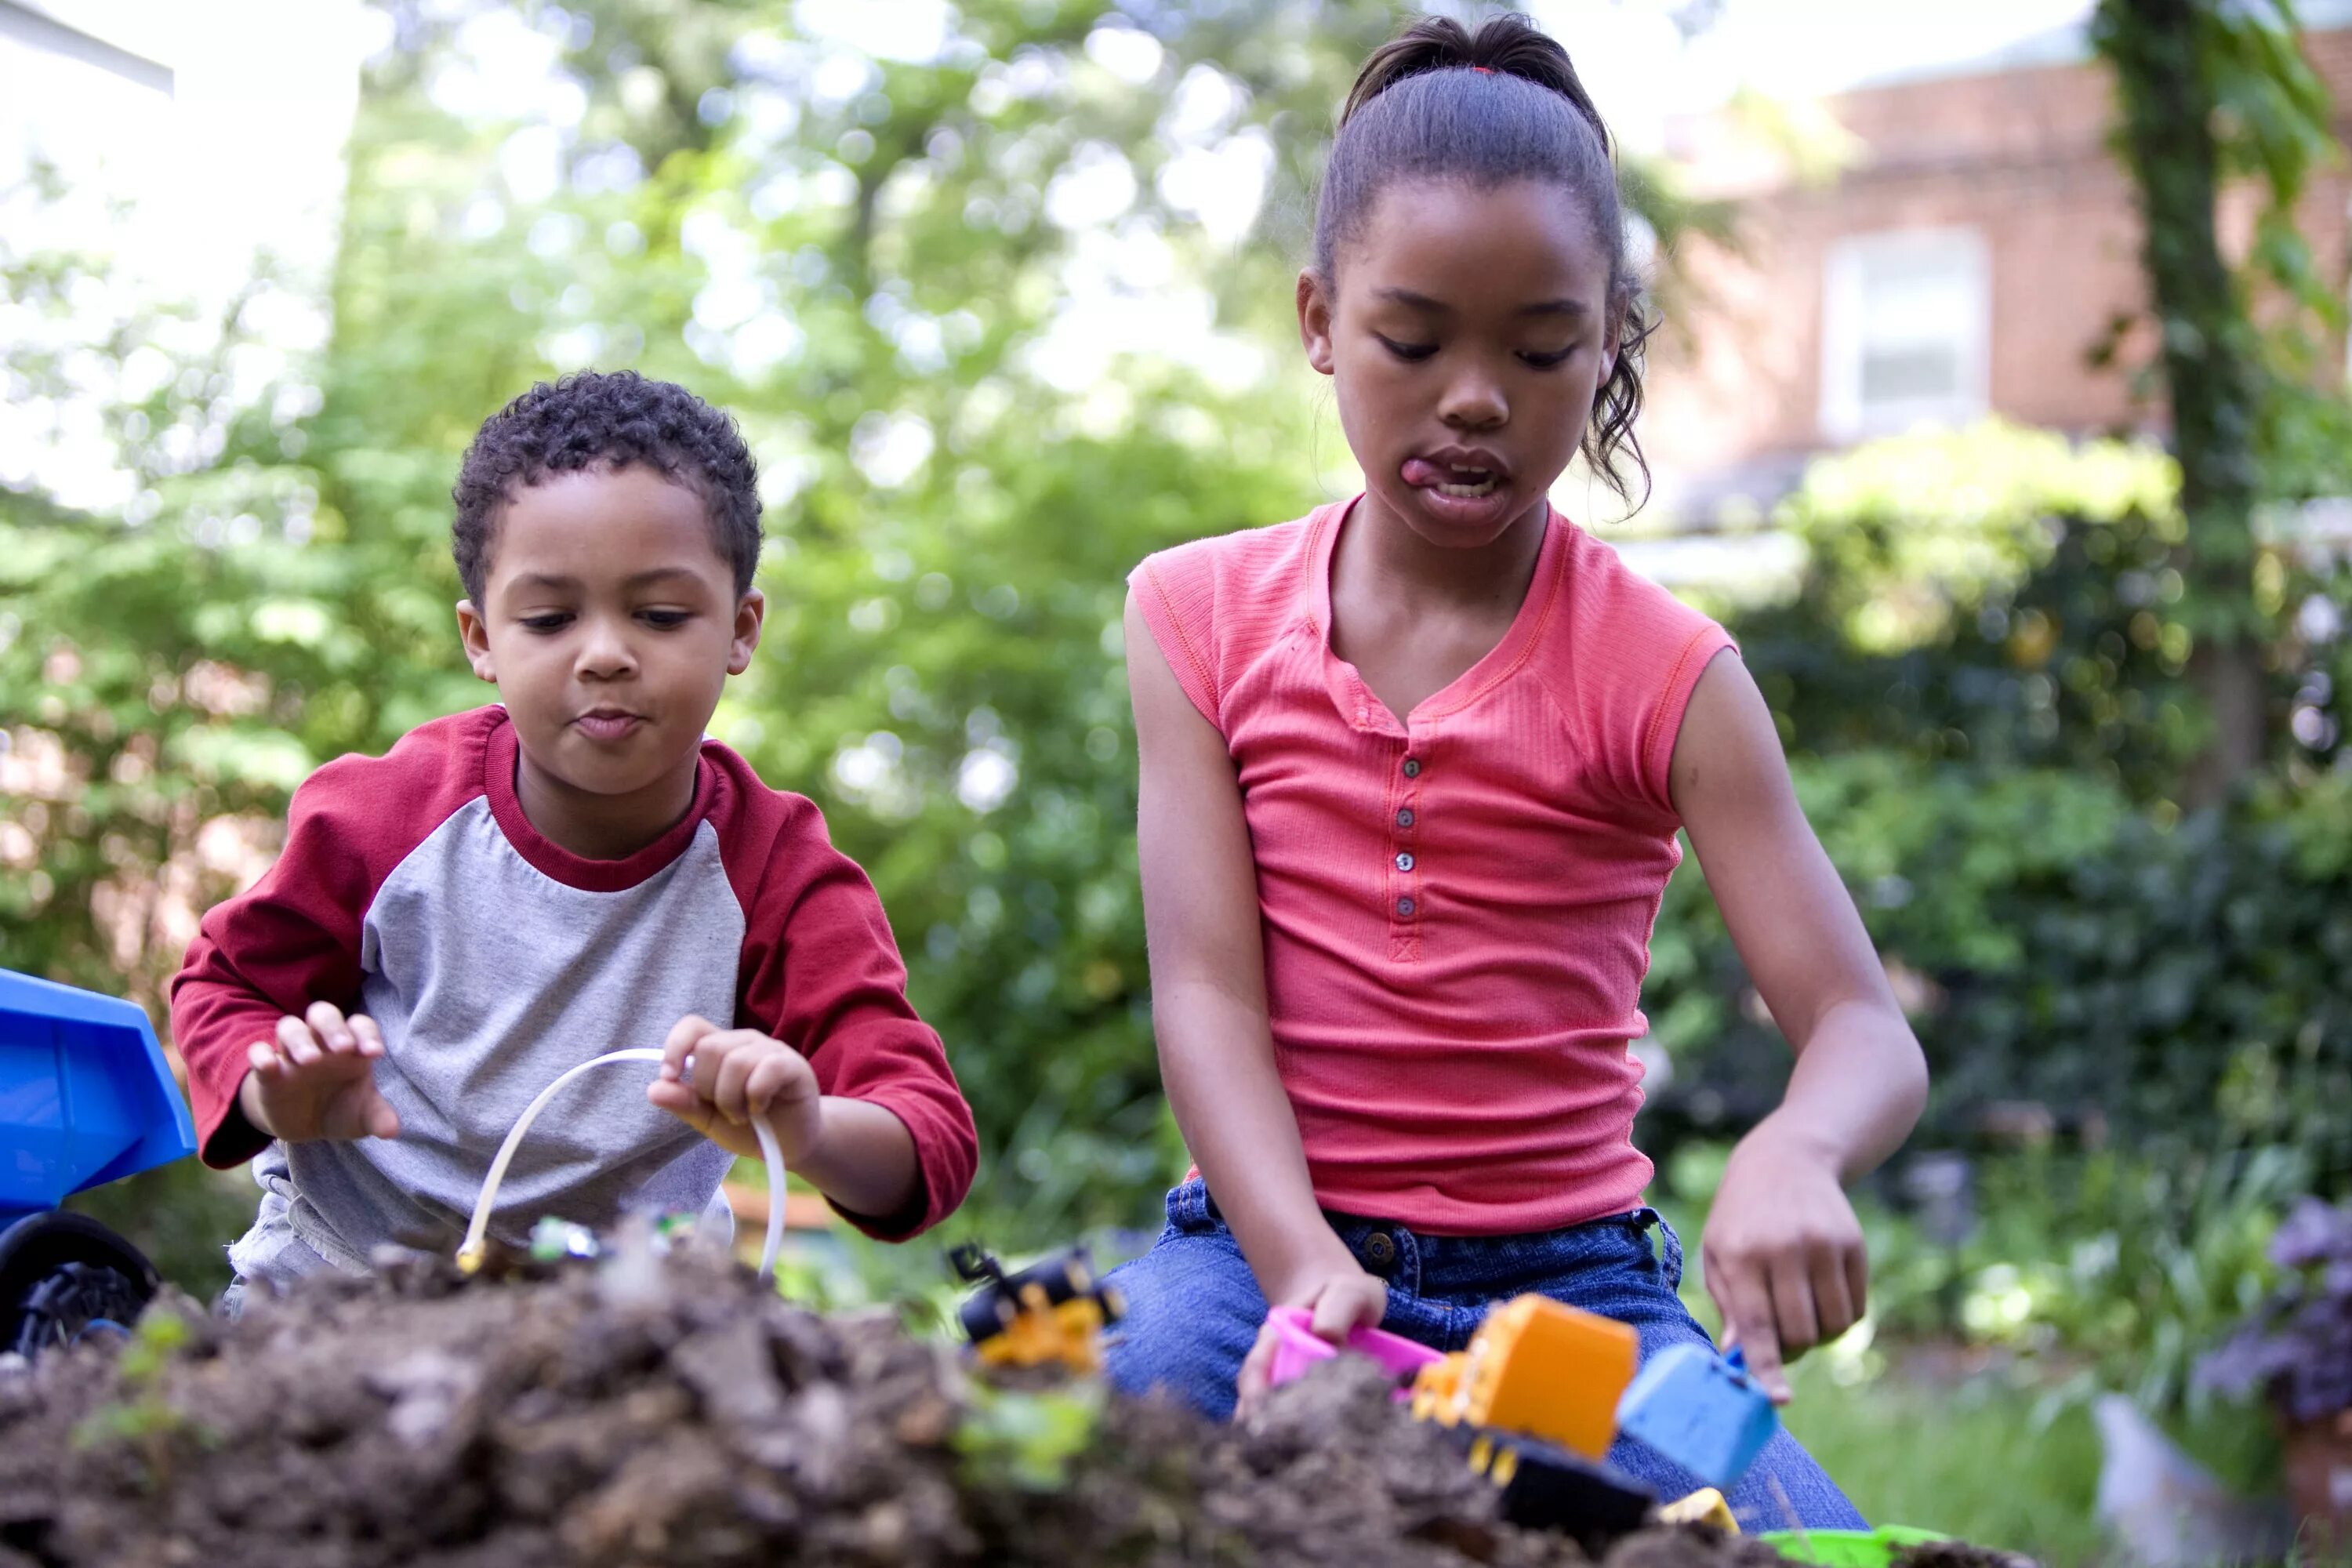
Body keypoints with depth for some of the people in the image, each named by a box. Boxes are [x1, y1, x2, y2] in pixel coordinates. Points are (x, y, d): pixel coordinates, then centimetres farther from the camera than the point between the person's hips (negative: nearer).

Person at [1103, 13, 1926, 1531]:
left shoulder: (1659, 668, -2)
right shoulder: (1204, 614, 4)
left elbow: (1869, 1034, -8)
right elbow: (1207, 990, -5)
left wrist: (1796, 1155, -34)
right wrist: (1305, 1271, -23)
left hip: (1570, 1272, 1)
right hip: (1272, 1239, 0)